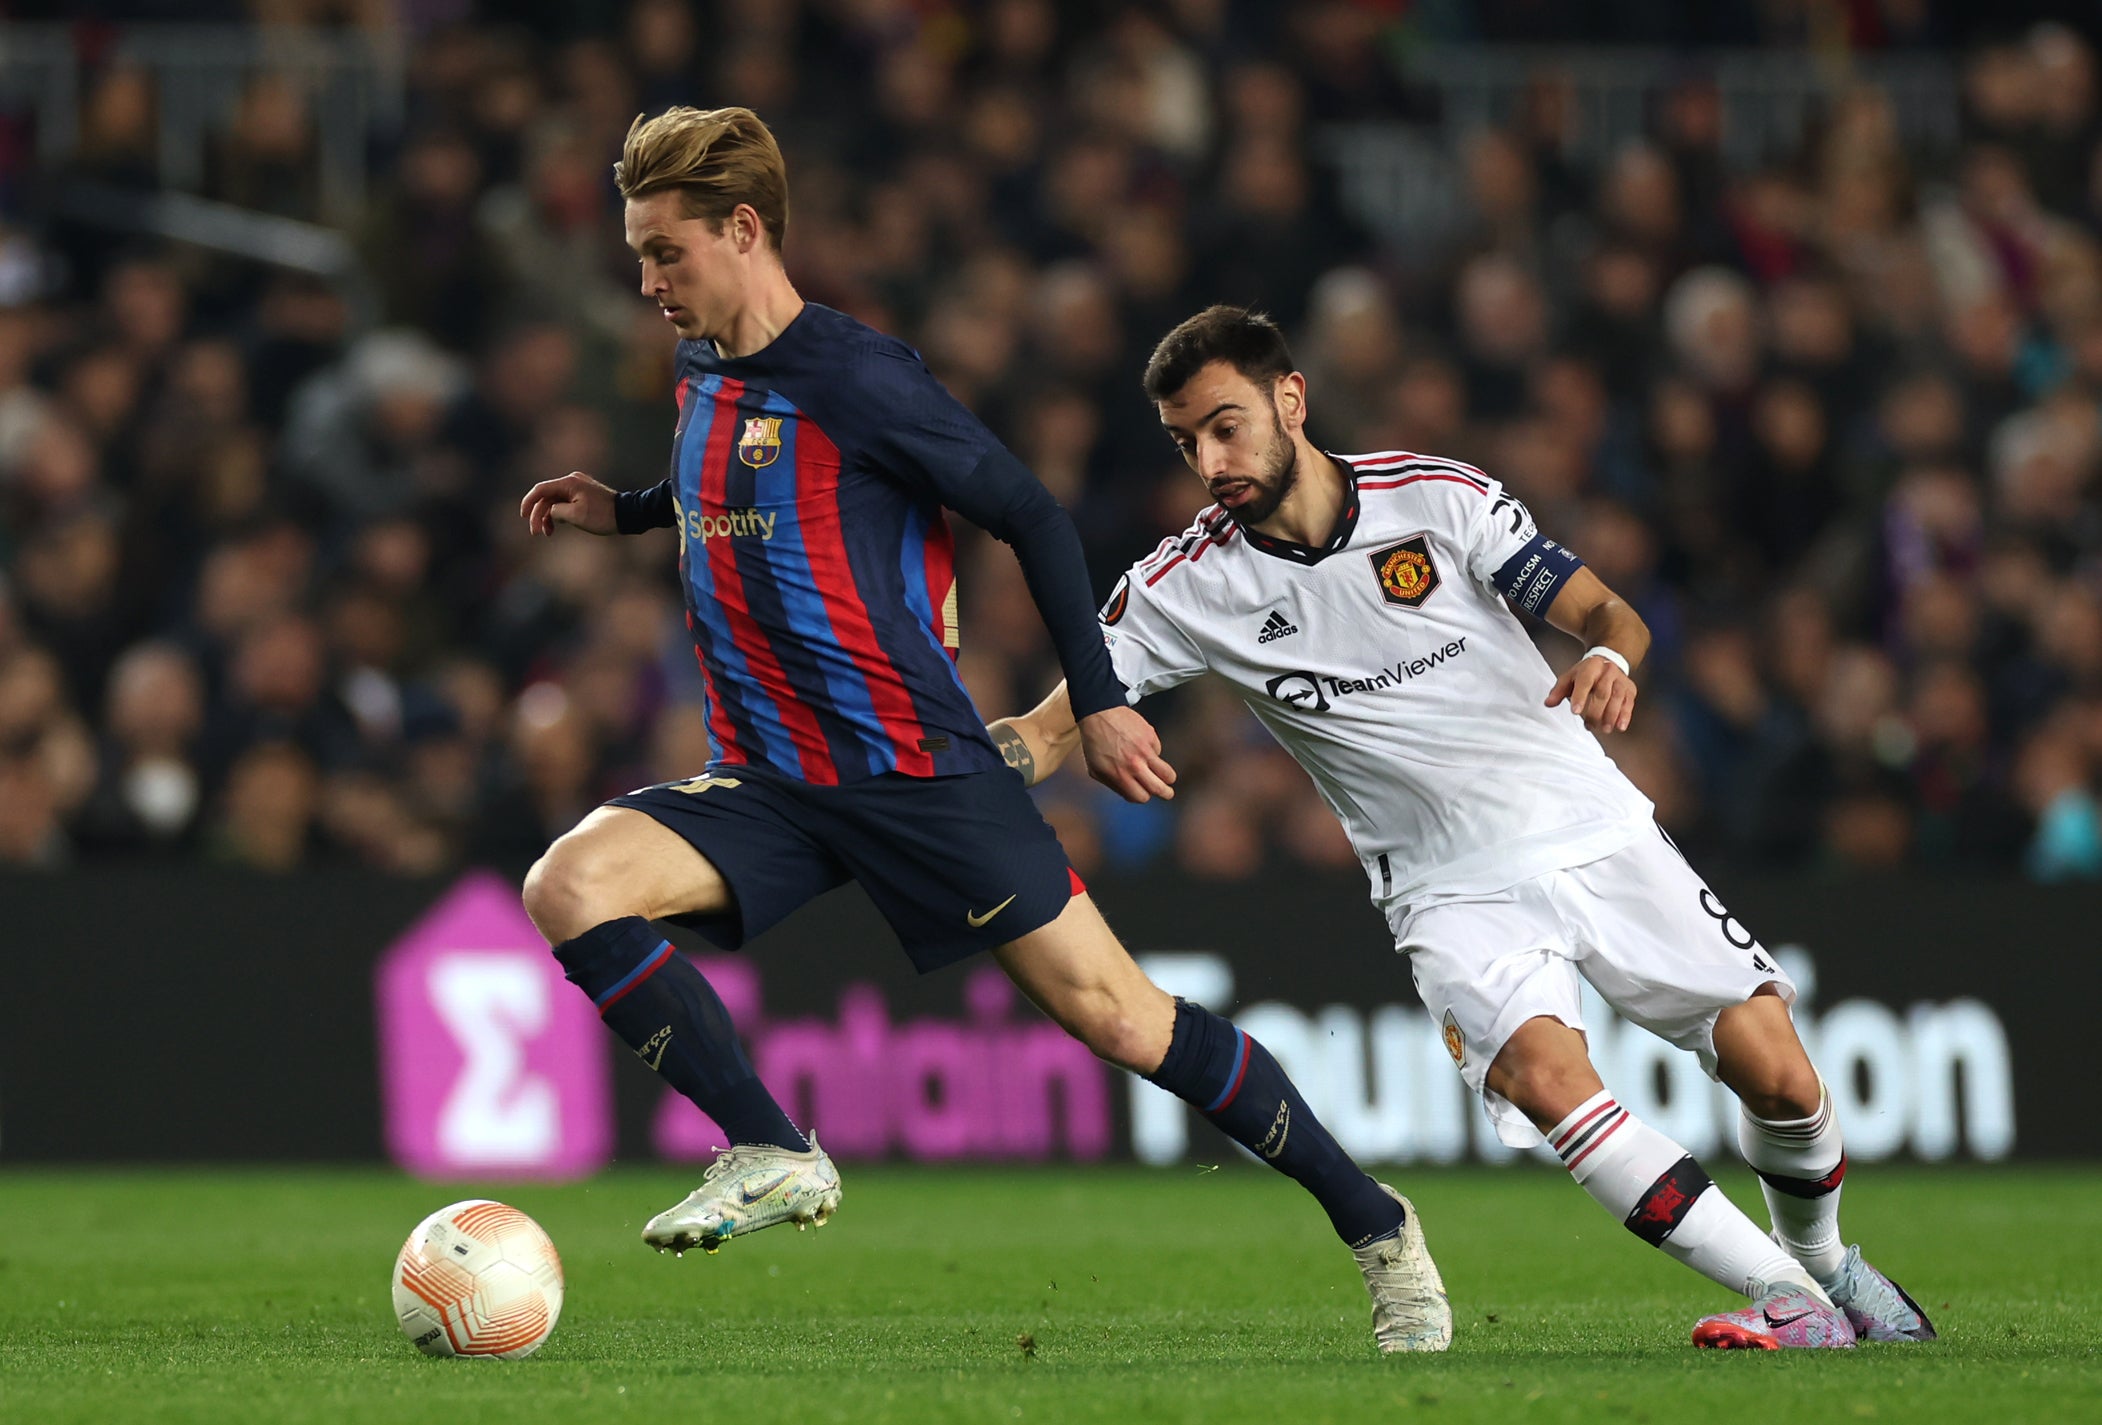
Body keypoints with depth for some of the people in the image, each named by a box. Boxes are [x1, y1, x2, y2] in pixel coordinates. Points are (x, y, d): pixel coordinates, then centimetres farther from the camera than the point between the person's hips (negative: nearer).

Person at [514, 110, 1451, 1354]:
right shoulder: (705, 378, 10)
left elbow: (1031, 514, -9)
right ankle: (772, 1155, -10)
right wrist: (624, 513, 20)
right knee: (568, 887, -18)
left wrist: (1099, 701, -11)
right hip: (768, 785, 7)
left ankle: (1375, 1224, 9)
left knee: (1113, 1011, -6)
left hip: (919, 771, -6)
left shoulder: (852, 374, -13)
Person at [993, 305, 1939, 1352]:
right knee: (1539, 1071, -30)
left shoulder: (1438, 497, -5)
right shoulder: (1185, 587, -4)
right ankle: (1792, 1303, -24)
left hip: (1597, 834, 1)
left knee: (1777, 1074, -8)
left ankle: (1823, 1262, 24)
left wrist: (1610, 654, -26)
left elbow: (1606, 611, -2)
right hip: (1454, 895, -1)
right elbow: (1056, 728, -7)